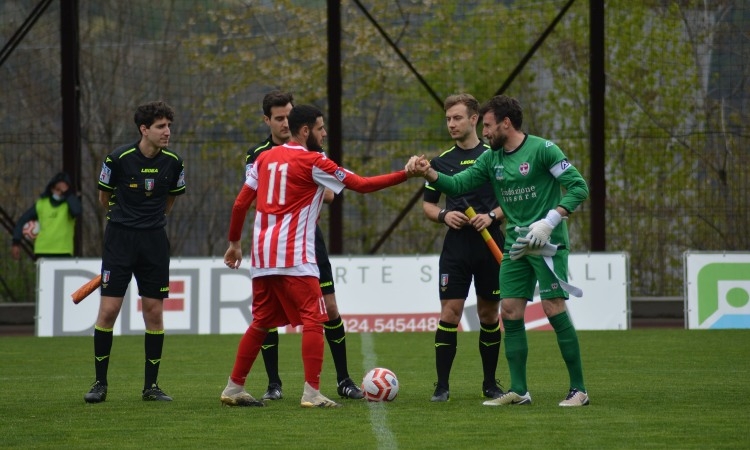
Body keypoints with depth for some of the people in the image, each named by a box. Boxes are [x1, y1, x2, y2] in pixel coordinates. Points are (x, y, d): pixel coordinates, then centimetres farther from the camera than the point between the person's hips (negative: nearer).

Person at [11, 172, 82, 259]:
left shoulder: (71, 202, 2)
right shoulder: (41, 203, 7)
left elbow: (77, 211, -23)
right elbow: (22, 221, 13)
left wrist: (67, 194, -15)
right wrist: (16, 242, 6)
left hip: (64, 253, -2)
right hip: (42, 253, 2)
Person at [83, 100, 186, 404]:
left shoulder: (173, 163, -1)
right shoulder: (119, 159, -10)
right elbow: (104, 197, 6)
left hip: (154, 240, 3)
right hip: (120, 239, -3)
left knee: (154, 311, 2)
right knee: (108, 309, -6)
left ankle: (151, 385, 11)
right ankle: (100, 383, 4)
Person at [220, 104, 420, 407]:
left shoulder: (265, 158, 12)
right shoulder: (313, 162, -6)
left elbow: (240, 203, 13)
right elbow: (362, 185, -6)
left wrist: (234, 242, 24)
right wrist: (406, 175, -3)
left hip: (263, 256, 7)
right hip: (294, 257, -7)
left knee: (261, 323, 15)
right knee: (313, 320, -4)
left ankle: (234, 388, 17)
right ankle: (312, 393, -12)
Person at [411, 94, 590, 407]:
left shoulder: (542, 150, -10)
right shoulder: (491, 159, 10)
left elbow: (578, 187, -13)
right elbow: (458, 184, 6)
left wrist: (549, 221, -21)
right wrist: (430, 174, -12)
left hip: (548, 242, -7)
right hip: (516, 245, 7)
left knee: (554, 310, -10)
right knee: (510, 314, 2)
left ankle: (578, 389, -4)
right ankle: (518, 391, 8)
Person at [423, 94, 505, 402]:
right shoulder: (442, 161, 8)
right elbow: (427, 205, 14)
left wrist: (492, 216, -14)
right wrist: (444, 215, -7)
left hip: (490, 244, -1)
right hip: (456, 246, 1)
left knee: (489, 313, 7)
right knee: (450, 312, -7)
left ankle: (490, 383, 17)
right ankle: (442, 386, -3)